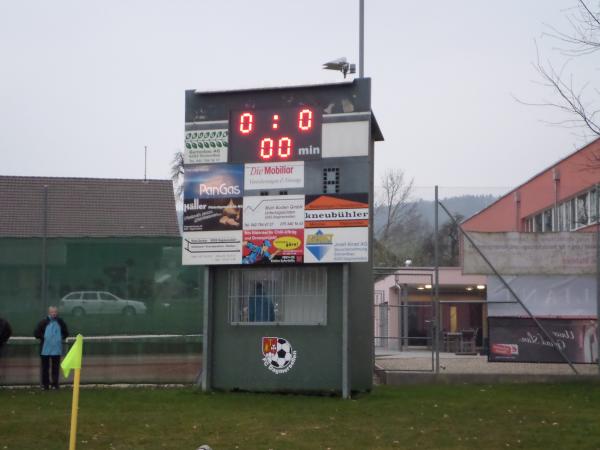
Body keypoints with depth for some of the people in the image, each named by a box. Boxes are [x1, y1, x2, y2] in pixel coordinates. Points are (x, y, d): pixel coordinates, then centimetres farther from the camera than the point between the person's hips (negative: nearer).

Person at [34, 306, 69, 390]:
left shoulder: (61, 322, 5)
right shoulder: (43, 322, -4)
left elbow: (66, 333, 18)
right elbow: (36, 333, -1)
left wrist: (61, 338, 2)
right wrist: (43, 337, -9)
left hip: (57, 349, 2)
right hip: (45, 350, -2)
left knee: (55, 368, 5)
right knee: (45, 368, 5)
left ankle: (55, 384, 11)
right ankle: (45, 385, 11)